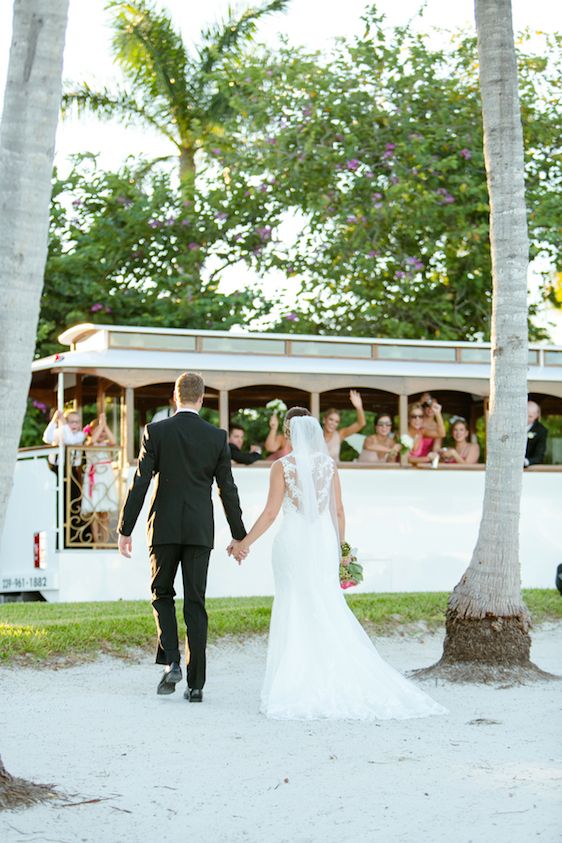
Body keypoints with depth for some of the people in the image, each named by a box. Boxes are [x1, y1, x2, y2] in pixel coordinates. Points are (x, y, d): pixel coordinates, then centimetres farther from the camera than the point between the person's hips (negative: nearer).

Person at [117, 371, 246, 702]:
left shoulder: (156, 432, -3)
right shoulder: (217, 436, 1)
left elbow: (140, 483, -6)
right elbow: (228, 489, 3)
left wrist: (125, 530, -1)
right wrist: (239, 535, 12)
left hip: (165, 527, -1)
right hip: (200, 530, 1)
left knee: (162, 594, 16)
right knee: (196, 604, 4)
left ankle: (171, 662, -4)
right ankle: (196, 683, 3)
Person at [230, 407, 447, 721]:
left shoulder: (282, 466, -6)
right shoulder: (329, 464, 4)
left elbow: (271, 512, -8)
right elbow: (339, 511, 6)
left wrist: (246, 542, -1)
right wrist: (341, 547, 15)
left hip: (293, 542, -3)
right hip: (324, 541, 3)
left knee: (295, 613, 4)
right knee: (330, 611, 8)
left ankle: (298, 687, 4)